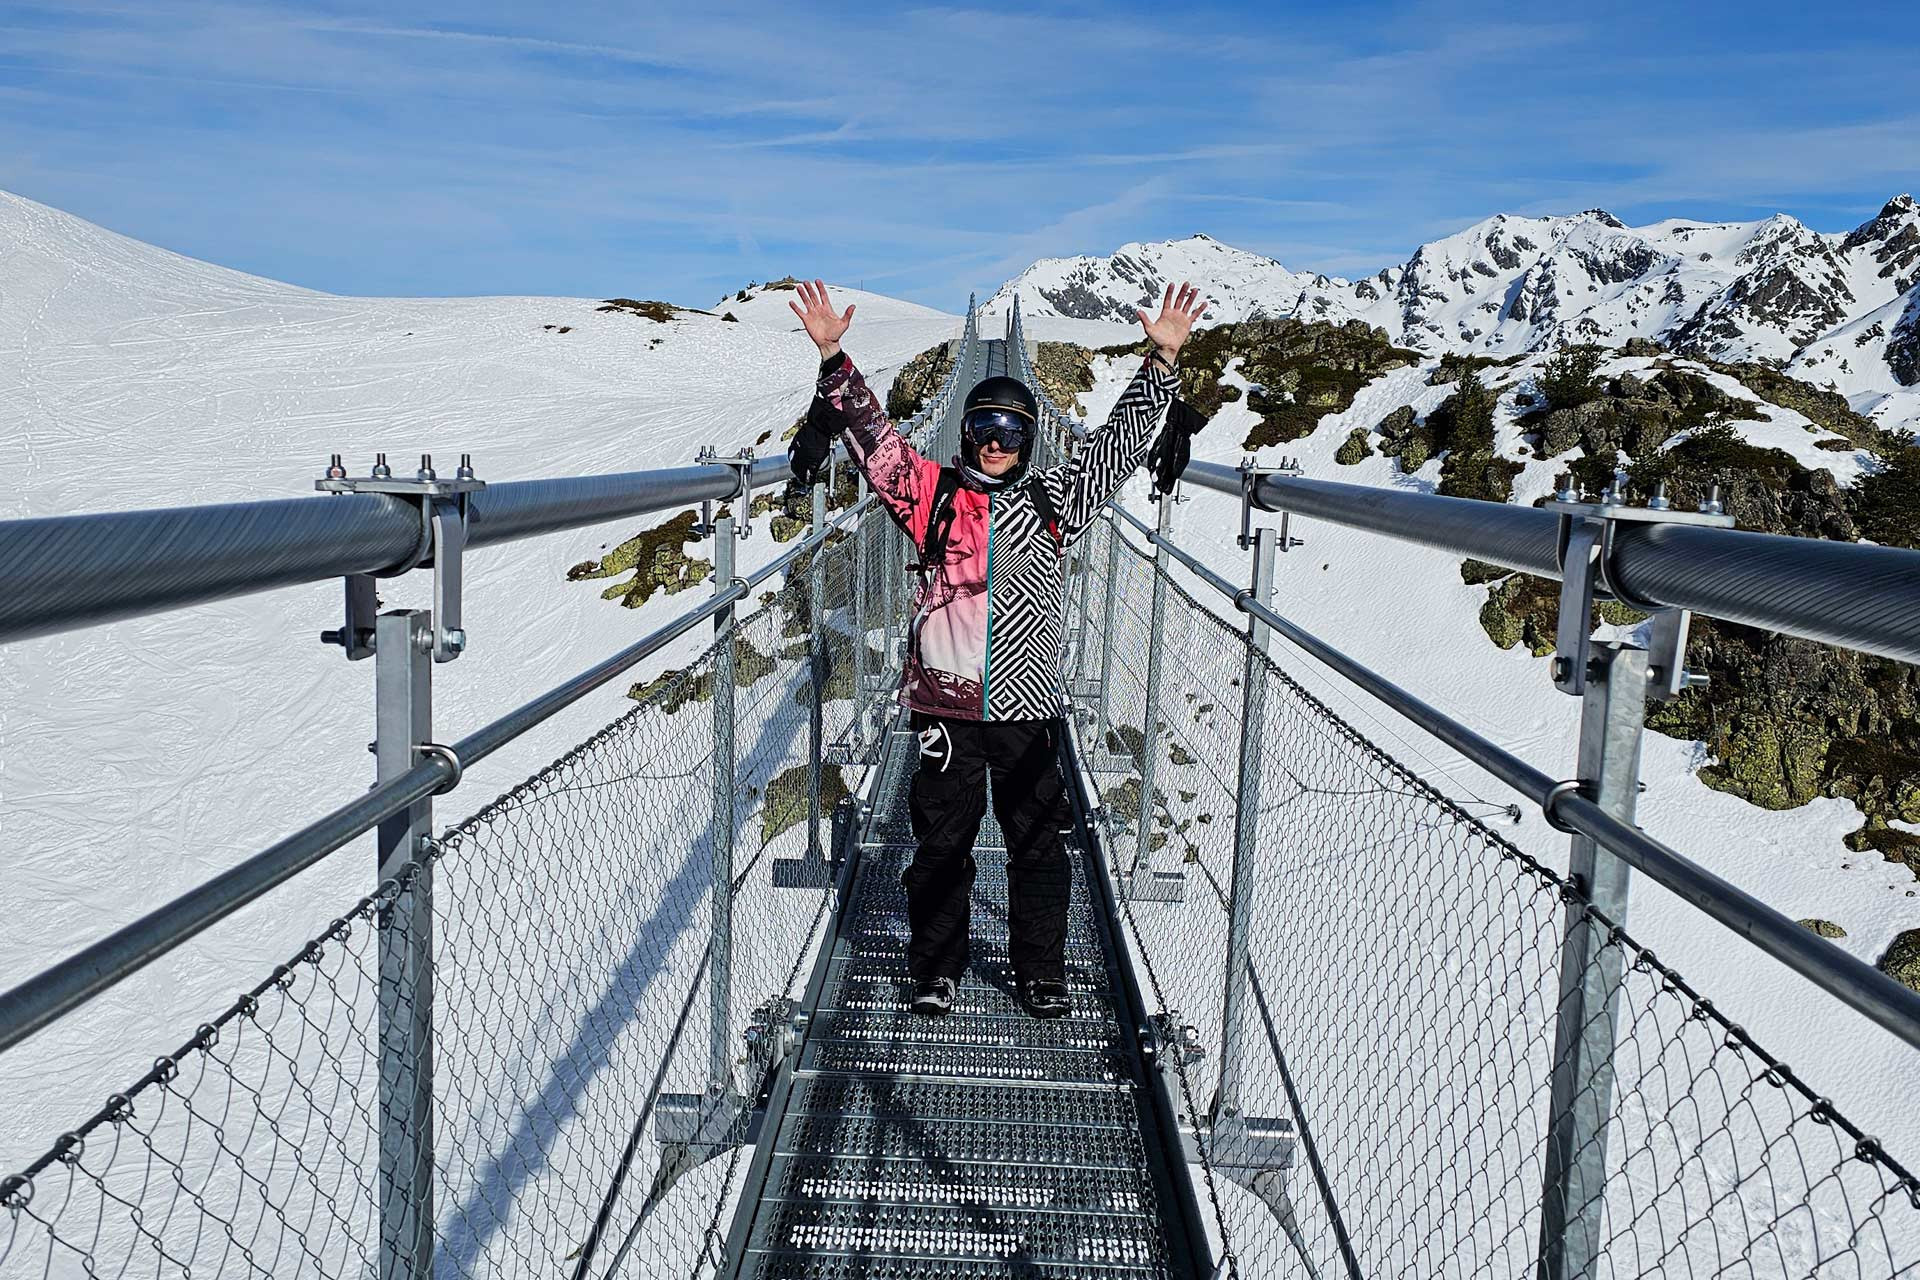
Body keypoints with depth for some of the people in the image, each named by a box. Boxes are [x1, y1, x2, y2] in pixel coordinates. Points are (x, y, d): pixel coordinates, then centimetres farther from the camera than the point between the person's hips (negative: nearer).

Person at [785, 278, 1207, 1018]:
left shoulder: (1053, 502, 8)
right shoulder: (933, 495, 5)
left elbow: (1121, 442, 11)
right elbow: (873, 437, 3)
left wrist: (1161, 361, 7)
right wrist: (832, 358, -5)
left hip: (1028, 709, 1)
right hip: (945, 706, -1)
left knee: (1038, 843, 8)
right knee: (942, 842, 9)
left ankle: (1040, 975, 24)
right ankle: (935, 971, 24)